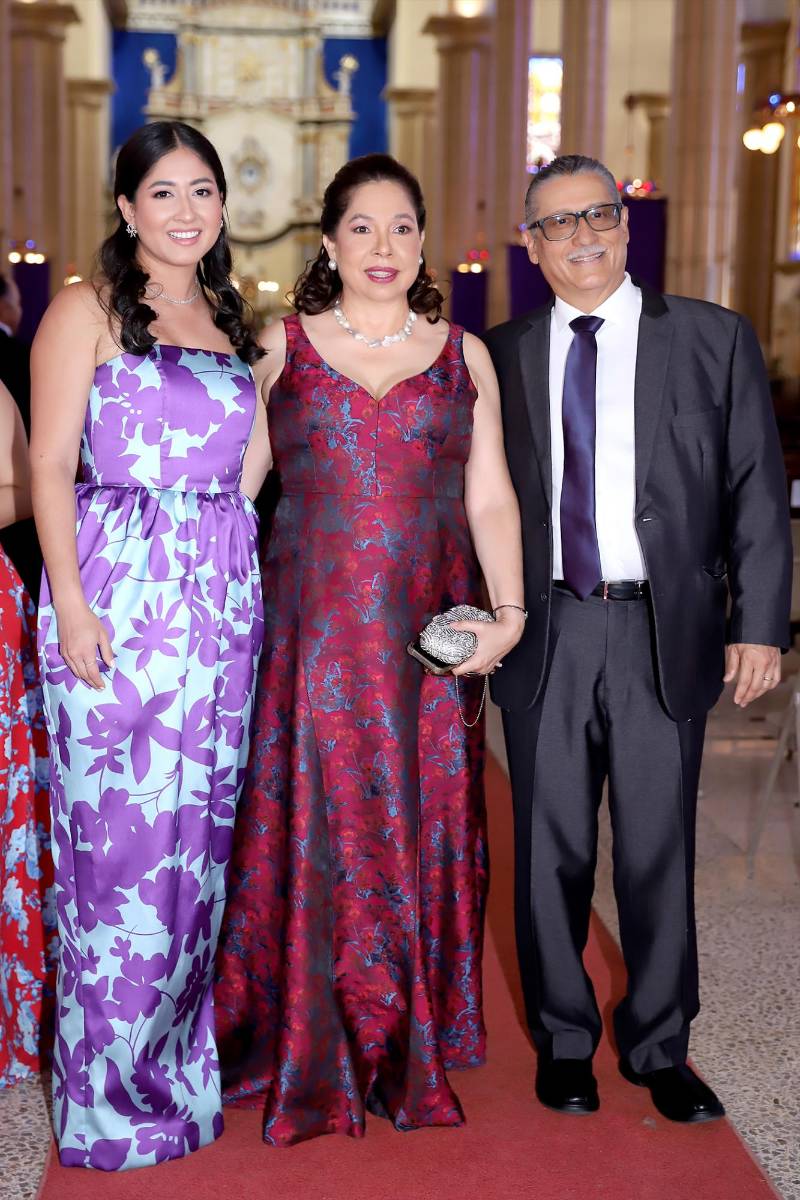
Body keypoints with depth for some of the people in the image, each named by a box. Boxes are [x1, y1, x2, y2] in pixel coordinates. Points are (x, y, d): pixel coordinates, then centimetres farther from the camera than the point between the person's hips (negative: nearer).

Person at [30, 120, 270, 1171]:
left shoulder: (232, 322, 18)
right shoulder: (87, 308, 1)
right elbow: (50, 464, -6)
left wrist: (279, 388, 8)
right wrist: (71, 604, -14)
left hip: (222, 597, 6)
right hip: (118, 589, -5)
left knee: (199, 834, 10)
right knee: (120, 838, -3)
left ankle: (180, 1064, 26)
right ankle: (109, 1093, 13)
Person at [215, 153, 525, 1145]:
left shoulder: (464, 353, 10)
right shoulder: (281, 347, 6)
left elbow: (490, 497, 6)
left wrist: (508, 609, -6)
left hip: (429, 635, 1)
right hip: (310, 627, -1)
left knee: (420, 827, 5)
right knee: (313, 827, 1)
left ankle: (410, 1055, 21)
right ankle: (310, 1061, 17)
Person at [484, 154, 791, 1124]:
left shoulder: (712, 340, 4)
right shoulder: (502, 355, 9)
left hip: (666, 632, -1)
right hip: (545, 633, 1)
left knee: (659, 848, 7)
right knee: (552, 850, 9)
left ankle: (659, 1049, 25)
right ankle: (564, 1040, 27)